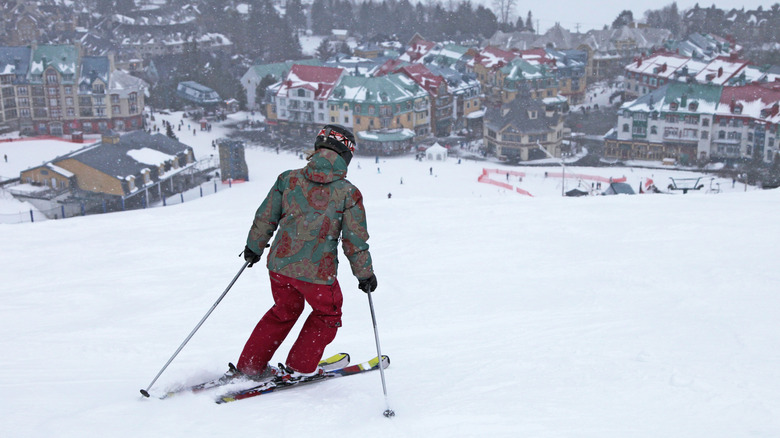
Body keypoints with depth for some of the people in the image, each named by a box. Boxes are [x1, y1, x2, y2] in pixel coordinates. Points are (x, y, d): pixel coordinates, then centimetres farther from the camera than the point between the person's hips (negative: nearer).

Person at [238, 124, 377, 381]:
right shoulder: (348, 193, -8)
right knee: (327, 315, 23)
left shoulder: (289, 179, 0)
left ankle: (249, 365, 33)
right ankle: (299, 368, 24)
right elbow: (355, 241, -4)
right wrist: (365, 274, 9)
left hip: (280, 264, 4)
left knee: (284, 311, 28)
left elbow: (265, 218, 8)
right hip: (317, 272, -4)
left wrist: (254, 247, 24)